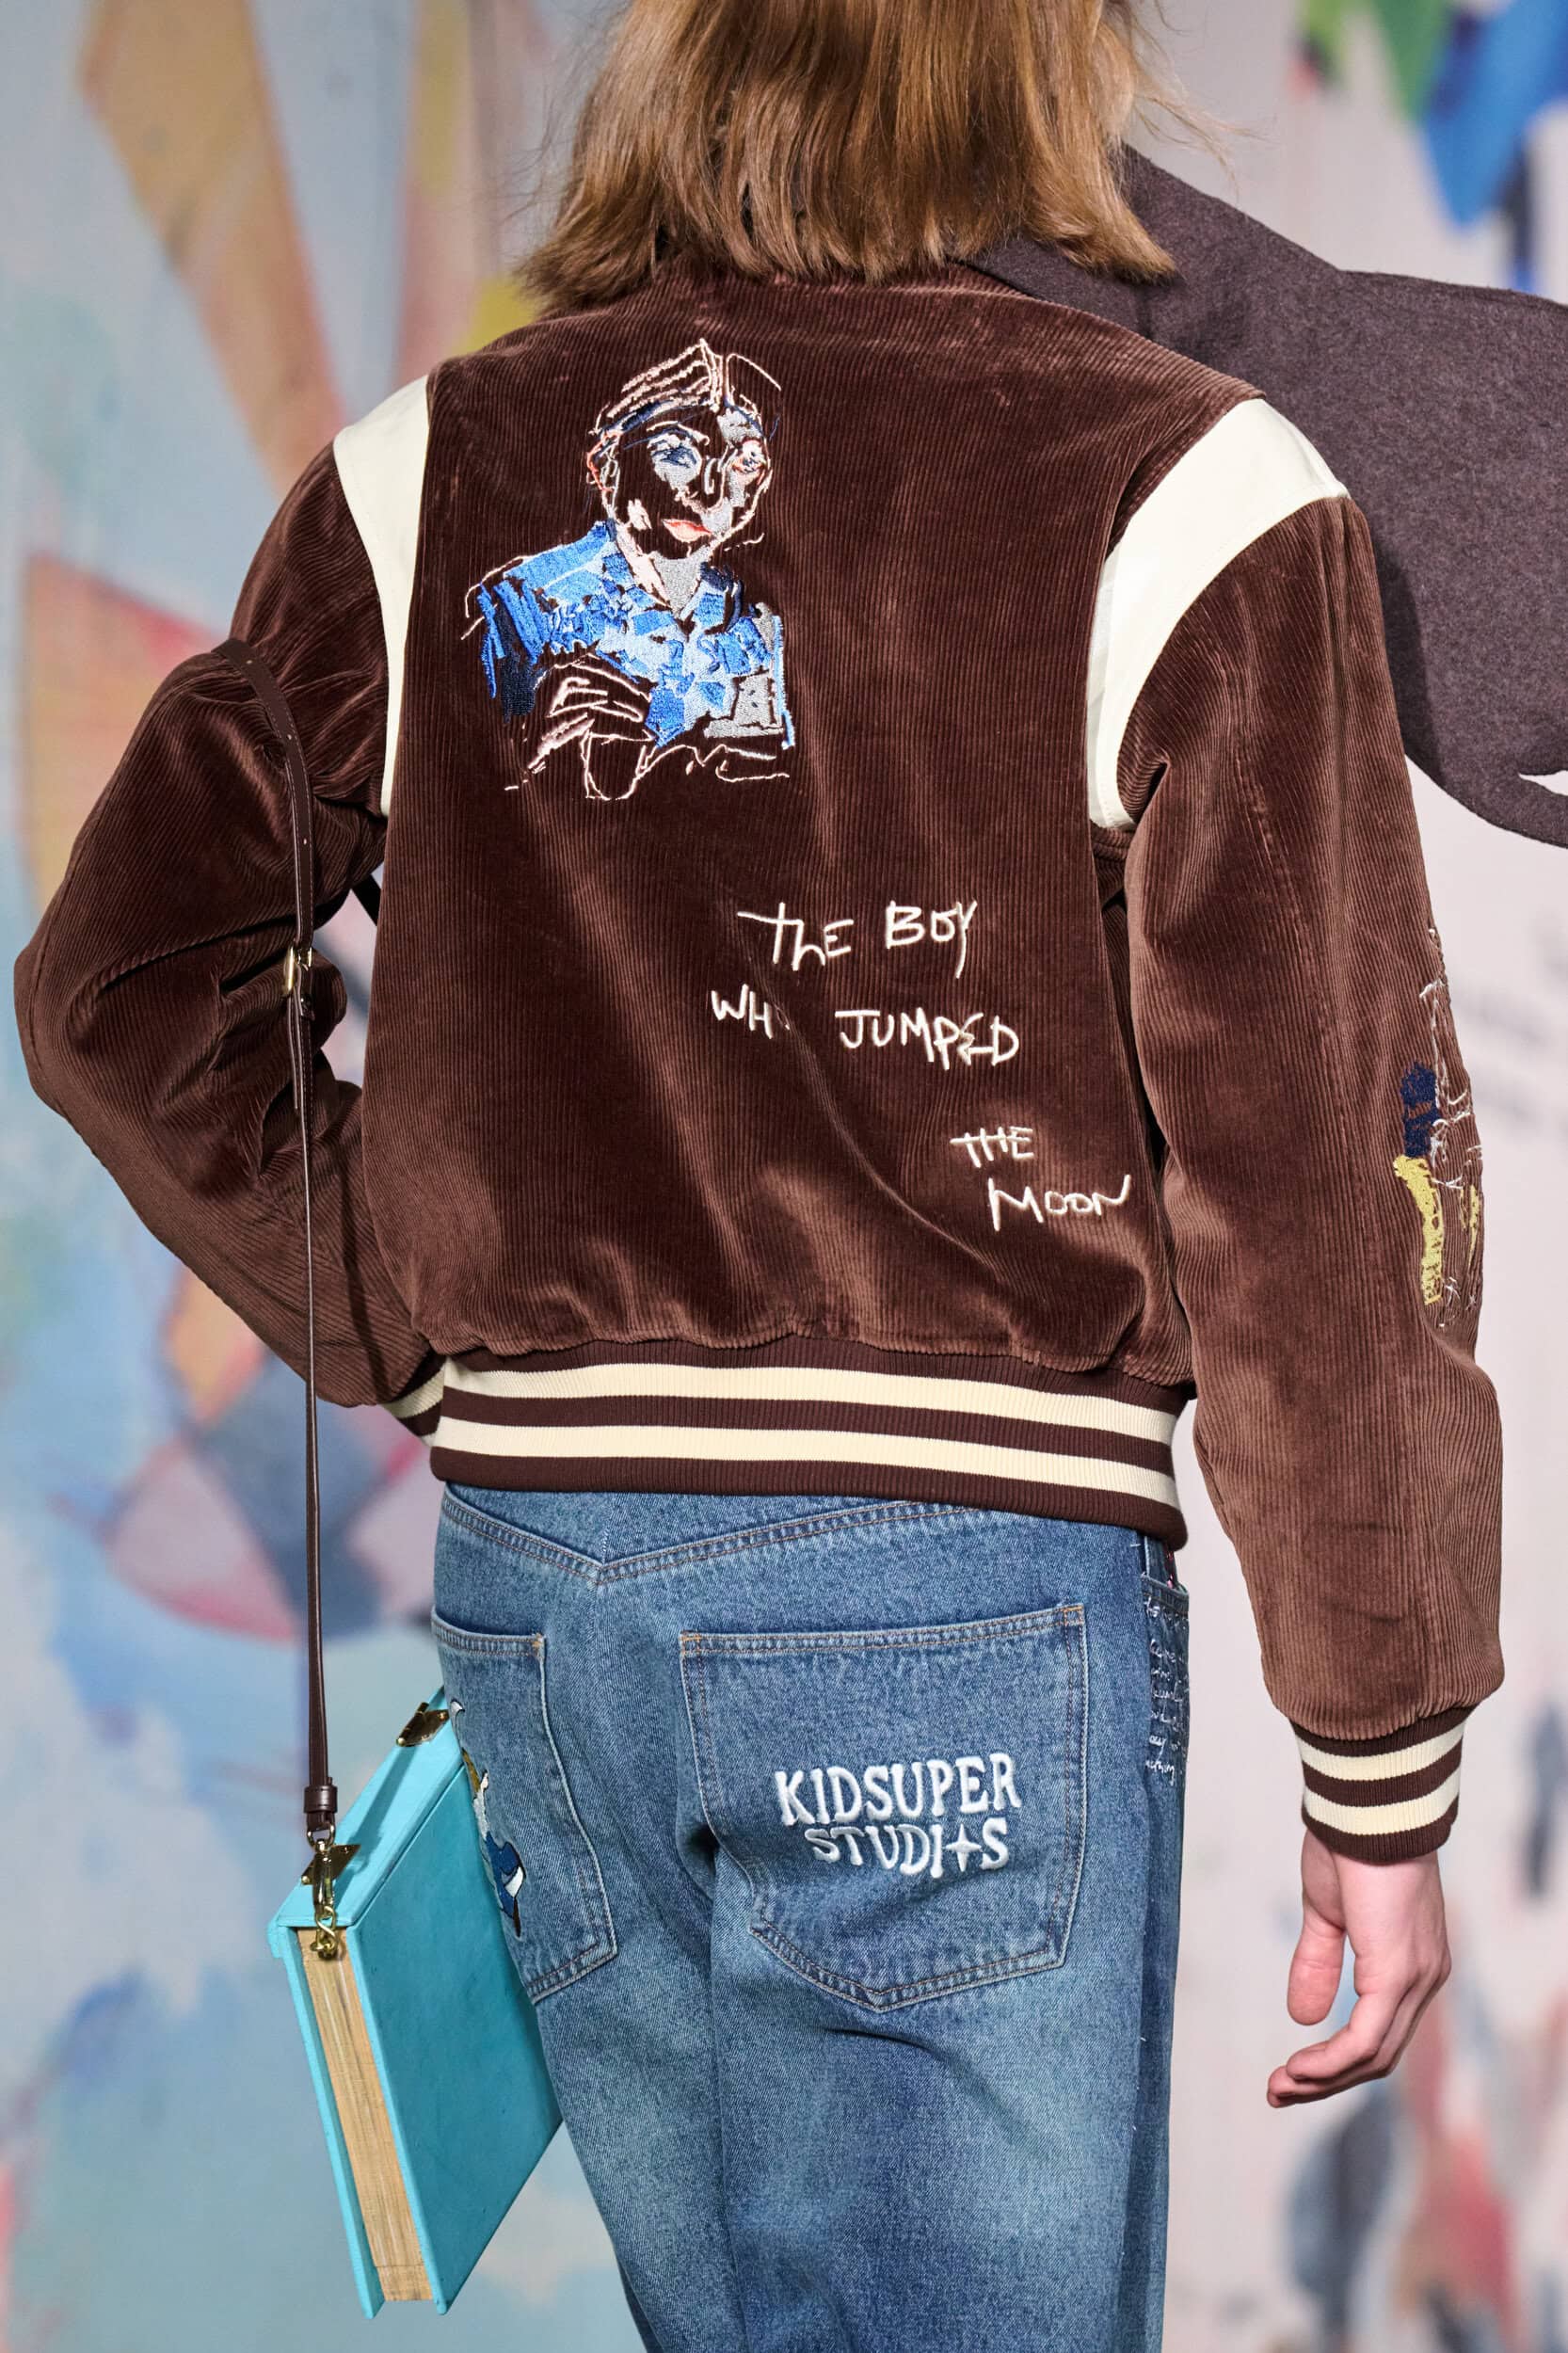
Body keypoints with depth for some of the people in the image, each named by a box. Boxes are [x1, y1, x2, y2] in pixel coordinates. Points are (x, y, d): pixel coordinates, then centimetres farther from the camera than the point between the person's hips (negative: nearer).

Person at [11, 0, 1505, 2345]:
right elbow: (1319, 1198, -9)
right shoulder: (1185, 503, -8)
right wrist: (1383, 1773, -2)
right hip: (966, 1595, -5)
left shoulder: (422, 488, 5)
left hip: (534, 1573, 6)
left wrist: (424, 1327, 14)